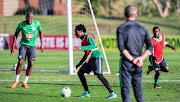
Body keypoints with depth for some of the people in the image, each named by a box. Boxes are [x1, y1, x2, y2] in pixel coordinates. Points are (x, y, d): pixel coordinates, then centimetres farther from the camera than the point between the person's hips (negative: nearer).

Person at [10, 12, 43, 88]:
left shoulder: (36, 23, -8)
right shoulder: (21, 24, -11)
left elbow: (41, 32, 10)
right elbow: (16, 35, 1)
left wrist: (41, 44, 7)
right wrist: (13, 47, -2)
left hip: (32, 45, 1)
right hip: (23, 44, -1)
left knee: (31, 63, -10)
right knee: (20, 62, -14)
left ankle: (24, 82, 1)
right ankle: (16, 81, 5)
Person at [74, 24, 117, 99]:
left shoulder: (88, 37, -7)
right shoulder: (83, 40, 20)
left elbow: (93, 45, -26)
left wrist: (81, 48, -32)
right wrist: (80, 63, 29)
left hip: (97, 57, -10)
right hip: (90, 59, 10)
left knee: (99, 75, -20)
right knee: (80, 72, 7)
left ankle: (112, 93, -21)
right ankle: (87, 93, 9)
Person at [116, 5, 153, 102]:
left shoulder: (121, 28, -4)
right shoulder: (142, 28, 8)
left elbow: (121, 47, -13)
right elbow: (150, 46, 2)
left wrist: (132, 60, -12)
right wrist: (141, 58, -6)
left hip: (126, 61, -4)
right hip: (138, 65, 4)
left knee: (125, 89, -2)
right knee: (138, 89, 12)